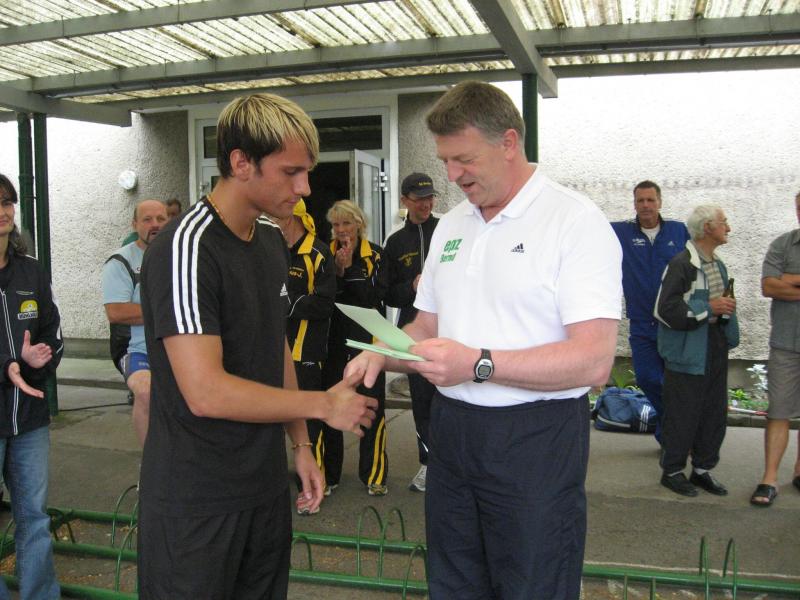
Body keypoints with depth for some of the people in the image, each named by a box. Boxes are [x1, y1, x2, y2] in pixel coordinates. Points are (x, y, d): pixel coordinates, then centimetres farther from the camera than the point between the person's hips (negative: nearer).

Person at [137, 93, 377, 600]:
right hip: (197, 501, -7)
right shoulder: (186, 249, -21)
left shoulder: (273, 244, 7)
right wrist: (323, 404, -17)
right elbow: (206, 392, -27)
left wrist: (300, 444, 13)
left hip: (266, 485, 8)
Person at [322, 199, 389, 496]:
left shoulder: (375, 255, -1)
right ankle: (329, 474, 21)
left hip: (367, 338, -2)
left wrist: (349, 268, -15)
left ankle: (374, 474, 17)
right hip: (334, 338, 2)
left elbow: (375, 296, -13)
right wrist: (337, 271, -15)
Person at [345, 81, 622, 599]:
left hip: (537, 439, -6)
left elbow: (593, 361, -21)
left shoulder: (576, 221, -12)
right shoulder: (450, 226, 11)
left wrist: (478, 363, -26)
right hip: (451, 433, 7)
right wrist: (381, 355, -3)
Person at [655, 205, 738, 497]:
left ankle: (702, 469, 27)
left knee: (715, 413, 13)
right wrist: (709, 308, -20)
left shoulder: (718, 265, 13)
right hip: (687, 353, -8)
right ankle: (672, 471, 16)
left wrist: (725, 308, 10)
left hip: (715, 351, 8)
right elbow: (666, 309, -22)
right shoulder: (681, 264, -15)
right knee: (682, 415, 1)